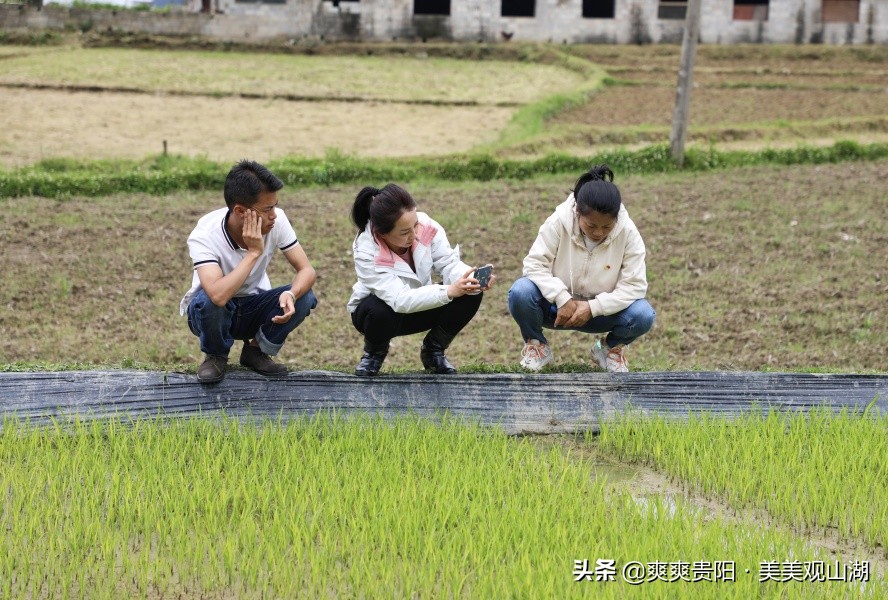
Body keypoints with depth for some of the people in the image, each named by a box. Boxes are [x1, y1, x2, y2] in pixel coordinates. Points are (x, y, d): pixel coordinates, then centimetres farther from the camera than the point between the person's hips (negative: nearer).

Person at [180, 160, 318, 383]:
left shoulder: (276, 221, -19)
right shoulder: (204, 236, -31)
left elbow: (306, 270, -18)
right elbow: (218, 296, -45)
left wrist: (291, 295, -40)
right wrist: (253, 252, -39)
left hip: (254, 309, 3)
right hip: (213, 312, -3)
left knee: (304, 297, -24)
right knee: (207, 300, -37)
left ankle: (256, 351, 1)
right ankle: (216, 356, -5)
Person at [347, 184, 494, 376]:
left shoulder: (426, 226, -23)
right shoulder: (367, 252, -33)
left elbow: (449, 263, -21)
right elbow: (400, 300, -41)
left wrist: (472, 279, -45)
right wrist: (449, 291, -51)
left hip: (421, 305, 4)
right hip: (380, 309, -4)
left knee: (470, 294, -21)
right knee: (380, 312, -40)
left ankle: (433, 351, 4)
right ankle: (374, 352, -2)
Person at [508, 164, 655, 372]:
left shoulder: (628, 232, -18)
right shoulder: (558, 222, -20)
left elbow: (635, 285, -18)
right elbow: (535, 263, -19)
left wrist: (592, 308, -28)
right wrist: (563, 299, -31)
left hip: (600, 310, 0)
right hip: (559, 305, 0)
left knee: (643, 315, -28)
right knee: (521, 292, -31)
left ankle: (612, 347, 7)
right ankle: (537, 345, 0)